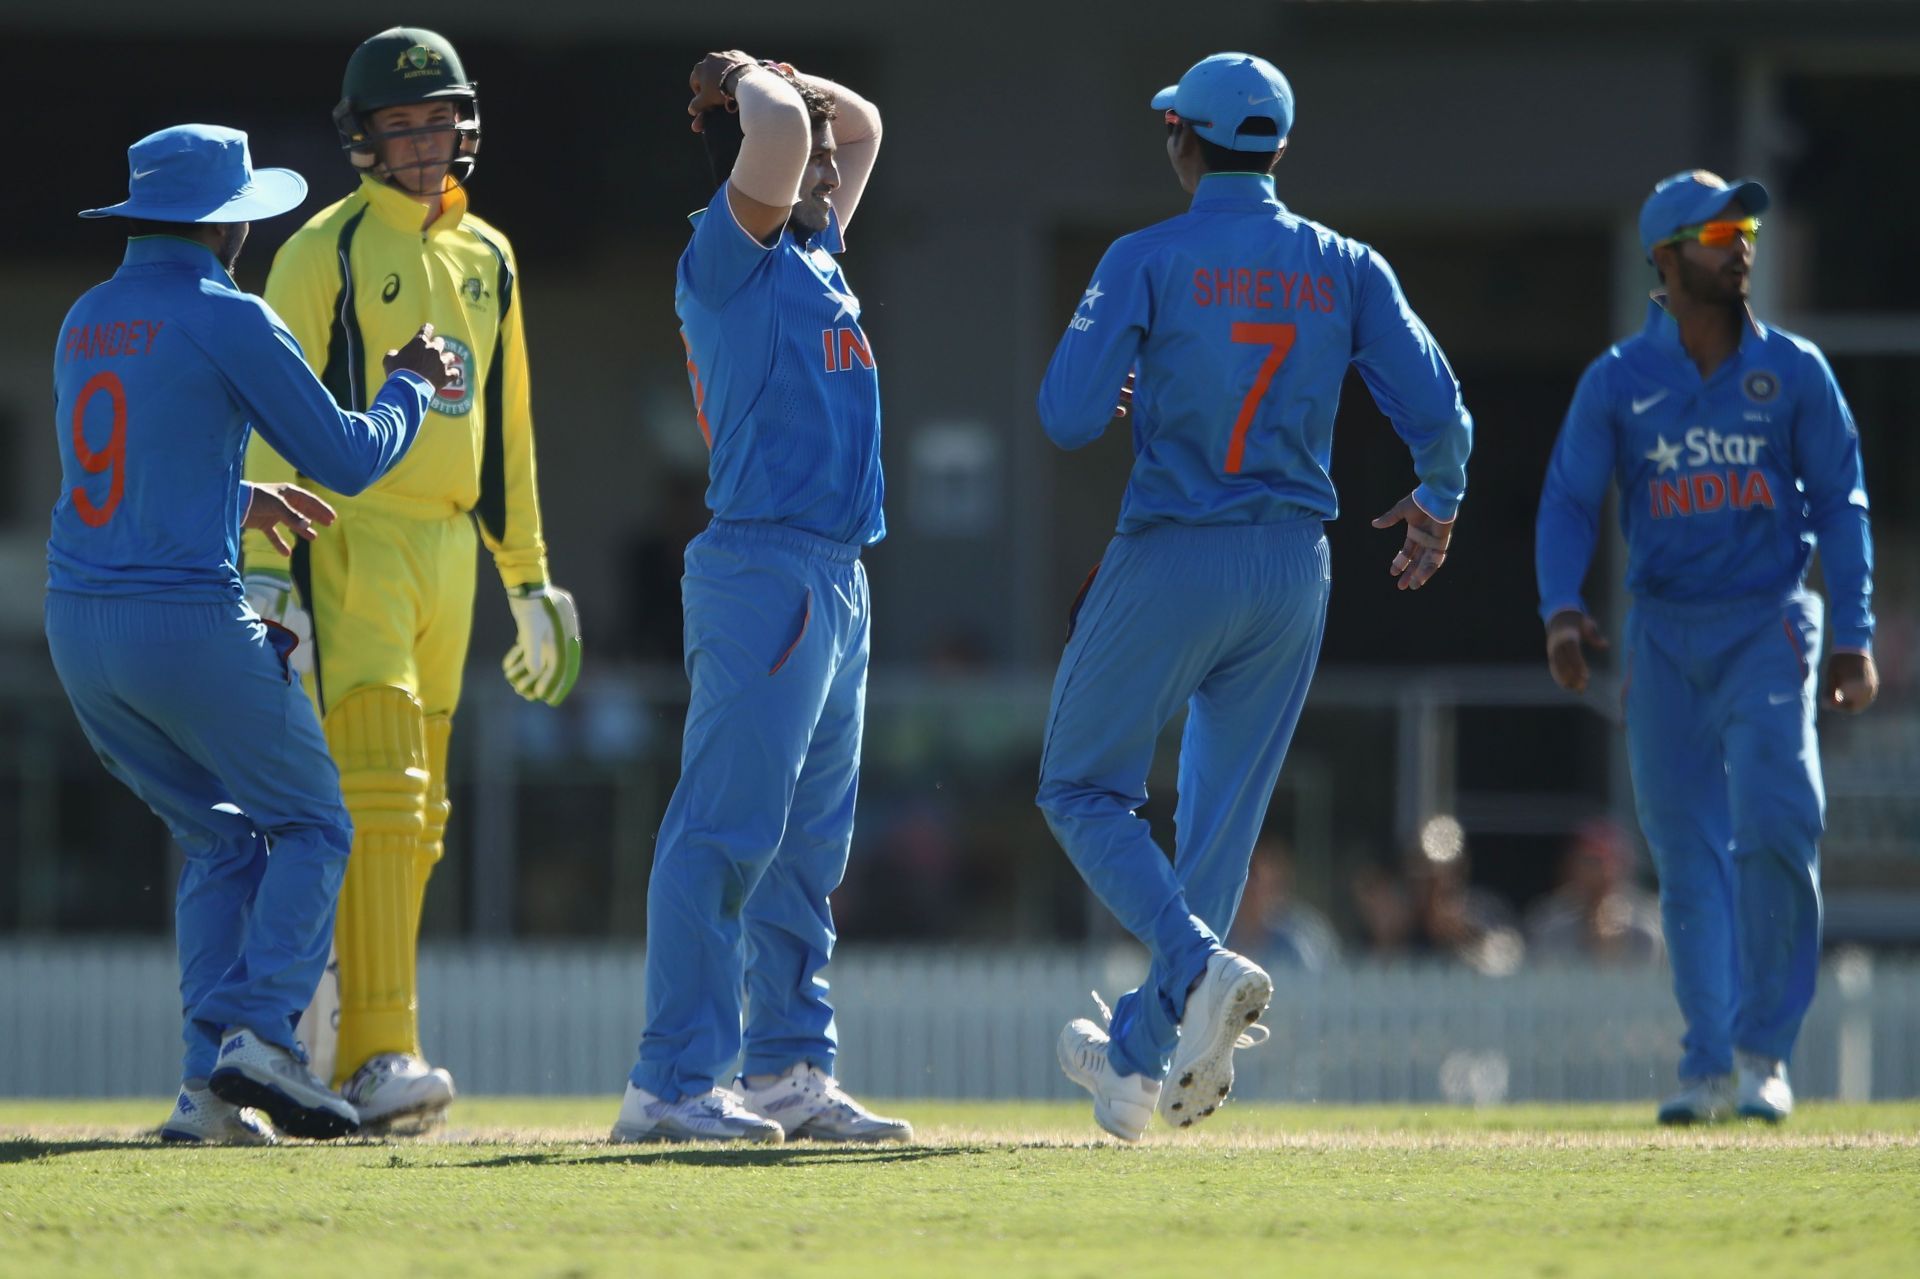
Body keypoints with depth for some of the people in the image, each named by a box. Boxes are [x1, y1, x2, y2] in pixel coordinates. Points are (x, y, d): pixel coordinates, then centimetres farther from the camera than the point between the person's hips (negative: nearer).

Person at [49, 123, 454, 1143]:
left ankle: (209, 1081, 5)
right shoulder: (226, 320, -8)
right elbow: (348, 458, -4)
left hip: (78, 629, 7)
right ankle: (258, 1033, -12)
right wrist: (411, 388, 15)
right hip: (190, 624, -7)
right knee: (309, 826, 7)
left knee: (221, 839, 17)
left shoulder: (85, 322, 14)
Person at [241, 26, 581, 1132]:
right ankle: (380, 1054, -23)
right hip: (352, 541, -7)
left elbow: (507, 428, 22)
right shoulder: (325, 253, -5)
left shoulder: (489, 258, 16)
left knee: (414, 817, 6)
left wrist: (531, 581, 20)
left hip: (447, 549, 7)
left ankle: (356, 1058, 11)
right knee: (380, 792, -17)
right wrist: (265, 572, -21)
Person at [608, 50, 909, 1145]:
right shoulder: (731, 250, -6)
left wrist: (769, 82, 19)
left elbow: (860, 124, 33)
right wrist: (754, 89, -3)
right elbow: (779, 135, -23)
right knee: (729, 830, -12)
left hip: (836, 580, 10)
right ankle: (672, 1084, -13)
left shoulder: (814, 251, 19)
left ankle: (792, 1068, 14)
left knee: (810, 845, 11)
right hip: (764, 568, -10)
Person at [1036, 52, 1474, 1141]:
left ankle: (1200, 966, -17)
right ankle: (1141, 1067, 18)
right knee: (1226, 815, 13)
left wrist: (1116, 386, 10)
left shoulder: (1148, 261, -7)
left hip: (1170, 561, -4)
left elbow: (1070, 418, -13)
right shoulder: (1346, 268, 3)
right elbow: (1437, 414, -5)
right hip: (1293, 571, 4)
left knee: (1085, 787, 8)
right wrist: (1436, 507, 15)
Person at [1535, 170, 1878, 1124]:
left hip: (1767, 625, -1)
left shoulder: (1793, 372, 1)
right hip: (1664, 633, 1)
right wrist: (1562, 609, -18)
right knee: (1686, 853, 3)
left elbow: (1840, 505, 3)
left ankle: (1763, 1051, -6)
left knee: (1773, 824, -17)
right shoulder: (1616, 383, 2)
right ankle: (1709, 1064, 12)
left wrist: (1853, 639, -3)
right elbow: (1569, 500, -1)